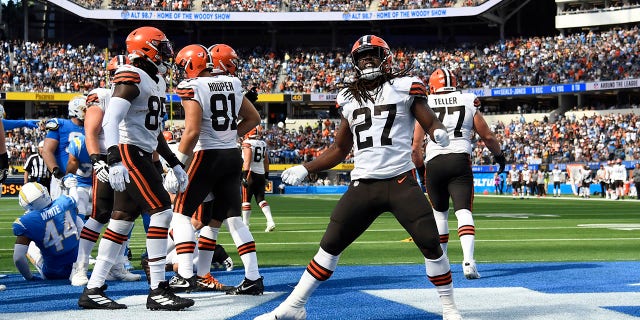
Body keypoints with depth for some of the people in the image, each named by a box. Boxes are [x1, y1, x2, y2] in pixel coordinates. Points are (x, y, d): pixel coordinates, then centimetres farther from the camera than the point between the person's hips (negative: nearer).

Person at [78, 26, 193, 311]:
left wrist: (175, 164, 24)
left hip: (141, 156, 10)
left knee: (122, 221, 8)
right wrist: (114, 159, -33)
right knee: (162, 211, -13)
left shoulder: (156, 82, 18)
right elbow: (110, 121, -22)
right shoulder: (131, 77, -12)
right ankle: (157, 291, -10)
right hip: (129, 152, -10)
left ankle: (92, 291, 12)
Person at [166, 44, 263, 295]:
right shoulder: (233, 85, 8)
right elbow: (253, 118, 18)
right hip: (233, 156, 6)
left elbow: (192, 132, -20)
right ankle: (253, 278, 4)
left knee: (182, 213, 6)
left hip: (208, 157, -6)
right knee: (234, 218, 9)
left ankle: (186, 276, -3)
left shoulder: (193, 88, -12)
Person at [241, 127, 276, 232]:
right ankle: (270, 221, -5)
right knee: (261, 199, 9)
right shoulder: (263, 143, 10)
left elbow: (247, 161, -19)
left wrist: (245, 175, -20)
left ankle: (245, 224, 6)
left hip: (251, 173, -6)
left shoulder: (247, 143, -11)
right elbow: (266, 162, 17)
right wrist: (266, 175, 24)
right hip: (261, 174, 6)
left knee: (246, 200, 3)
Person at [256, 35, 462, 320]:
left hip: (401, 182, -3)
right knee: (330, 244, 2)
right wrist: (304, 169, 12)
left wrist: (438, 132, -26)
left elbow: (429, 121, -2)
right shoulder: (349, 99, 13)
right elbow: (339, 150, 21)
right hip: (363, 186, 3)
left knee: (430, 243, -9)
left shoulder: (404, 87, 1)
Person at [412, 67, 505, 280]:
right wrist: (499, 155, 32)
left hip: (434, 163, 1)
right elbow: (487, 136, 15)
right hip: (460, 160, -1)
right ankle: (468, 259, -25)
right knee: (463, 212, -5)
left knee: (439, 213, 17)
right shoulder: (469, 103, 8)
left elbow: (415, 147, 6)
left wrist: (419, 168, 21)